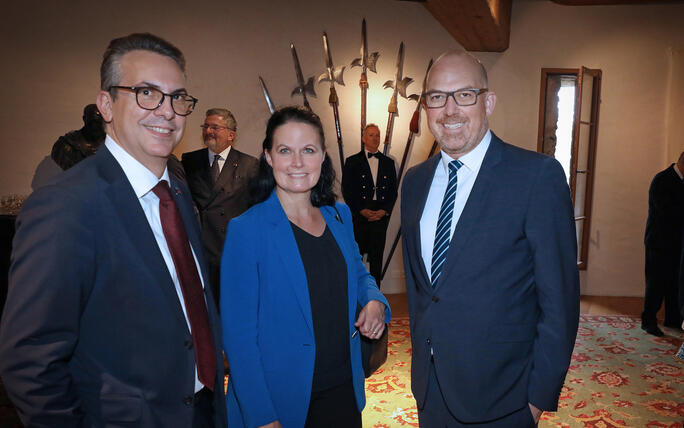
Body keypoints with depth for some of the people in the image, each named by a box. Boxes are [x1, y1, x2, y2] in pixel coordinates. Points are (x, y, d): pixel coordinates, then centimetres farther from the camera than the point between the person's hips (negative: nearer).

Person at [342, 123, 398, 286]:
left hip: (381, 216, 2)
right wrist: (361, 210, -9)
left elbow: (393, 191, 11)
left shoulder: (388, 163, 14)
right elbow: (346, 190, 0)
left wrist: (384, 210, -4)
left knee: (377, 256, 5)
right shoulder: (352, 162, 6)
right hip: (359, 215, -2)